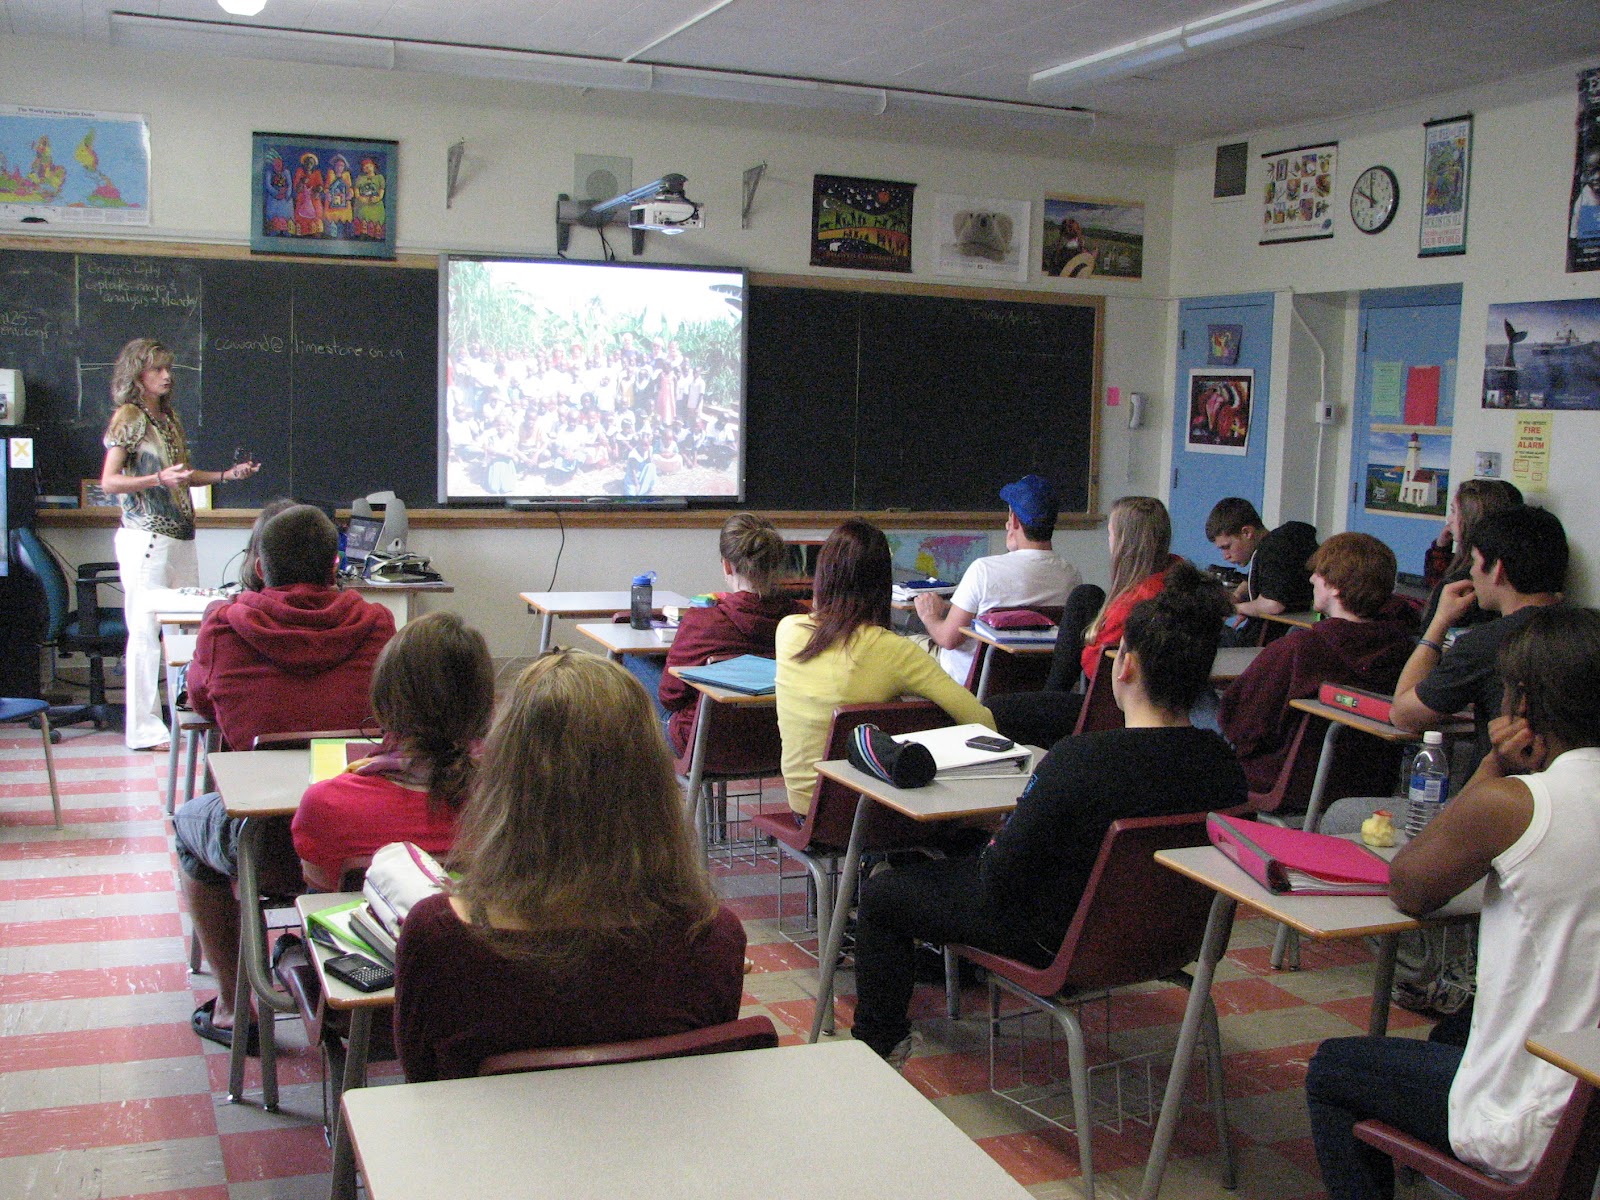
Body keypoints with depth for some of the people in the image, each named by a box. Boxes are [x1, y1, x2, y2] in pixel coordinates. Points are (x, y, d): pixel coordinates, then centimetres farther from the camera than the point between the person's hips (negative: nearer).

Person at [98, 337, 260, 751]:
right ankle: (145, 728, -1)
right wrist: (158, 479, -23)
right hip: (146, 538, -8)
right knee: (146, 631, -6)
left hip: (181, 537, 8)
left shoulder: (170, 416, 17)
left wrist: (227, 475, 16)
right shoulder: (127, 418, -5)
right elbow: (109, 482, -10)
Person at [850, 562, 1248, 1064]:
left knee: (881, 894, 14)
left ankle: (878, 1043, 31)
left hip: (1059, 943, -7)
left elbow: (999, 880, -24)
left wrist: (994, 844, 0)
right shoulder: (1224, 762, -16)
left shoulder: (1079, 759, -34)